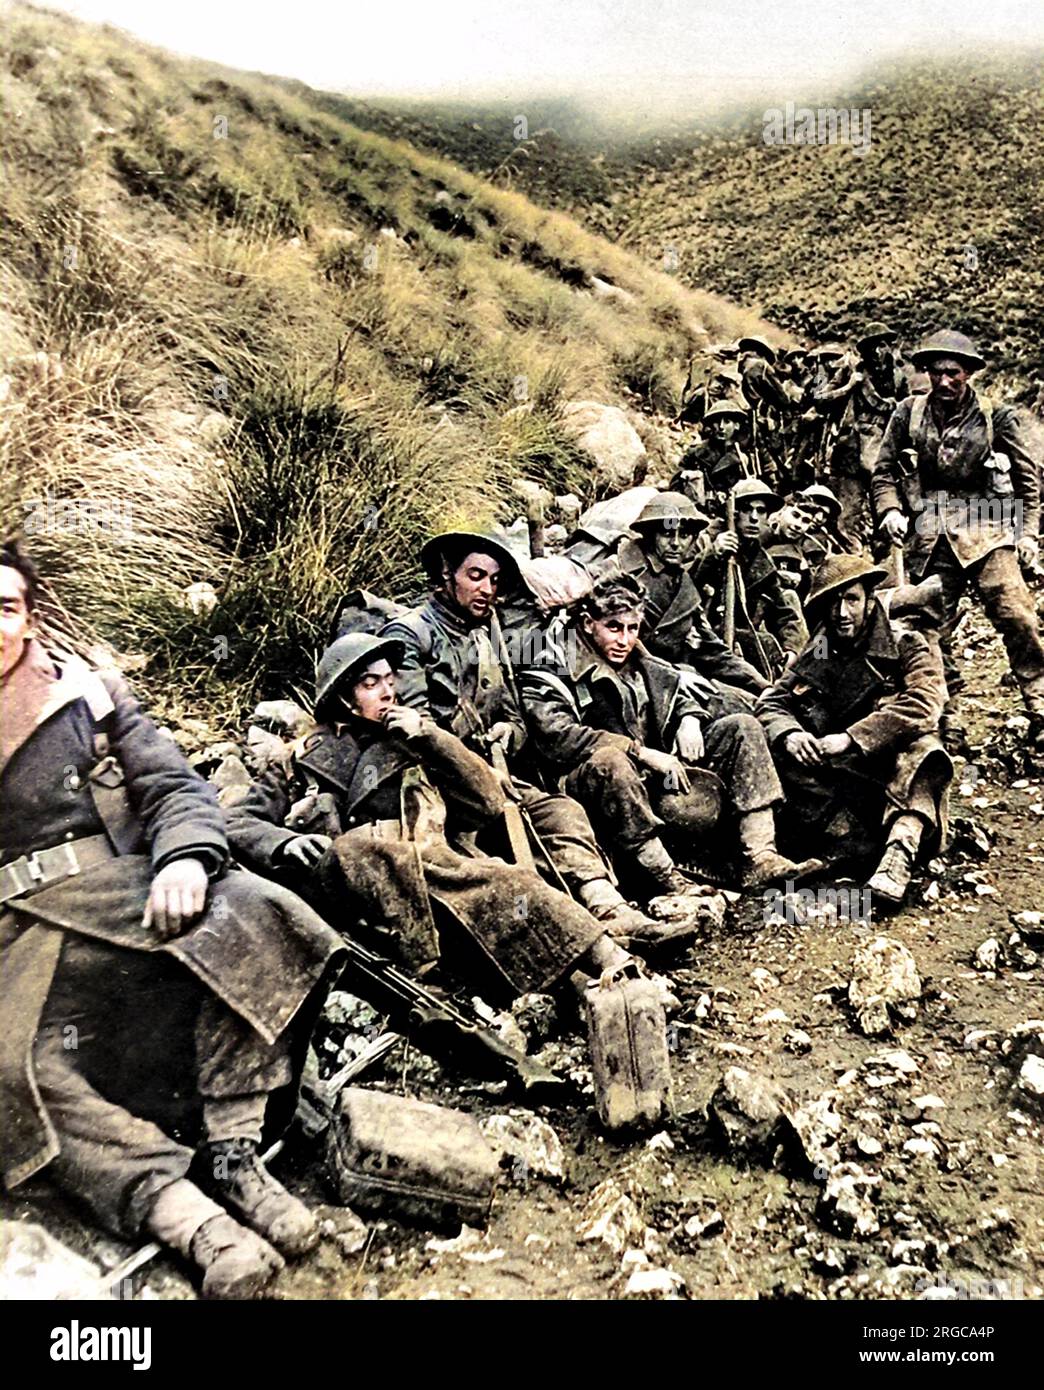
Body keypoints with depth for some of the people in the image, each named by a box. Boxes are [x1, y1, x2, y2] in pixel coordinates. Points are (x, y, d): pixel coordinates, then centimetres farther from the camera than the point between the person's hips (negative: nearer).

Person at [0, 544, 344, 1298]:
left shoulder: (91, 698, 12)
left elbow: (177, 788, 4)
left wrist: (186, 858, -17)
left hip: (120, 891, 1)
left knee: (245, 920, -27)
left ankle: (234, 1155, -26)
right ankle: (180, 1210, -37)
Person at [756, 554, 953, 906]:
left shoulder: (909, 646, -4)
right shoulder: (817, 655, 8)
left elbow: (922, 704, -22)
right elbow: (772, 701, 1)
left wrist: (851, 738, -31)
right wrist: (789, 734, -24)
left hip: (893, 767, -3)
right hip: (841, 775, 3)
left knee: (922, 746, -34)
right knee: (780, 755, -23)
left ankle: (899, 855, -49)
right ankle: (867, 847, -36)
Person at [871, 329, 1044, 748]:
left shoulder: (997, 417, 5)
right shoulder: (908, 413, 8)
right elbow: (884, 470, 14)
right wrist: (889, 510, -3)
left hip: (986, 529, -2)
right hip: (929, 536, 2)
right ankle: (938, 714, 21)